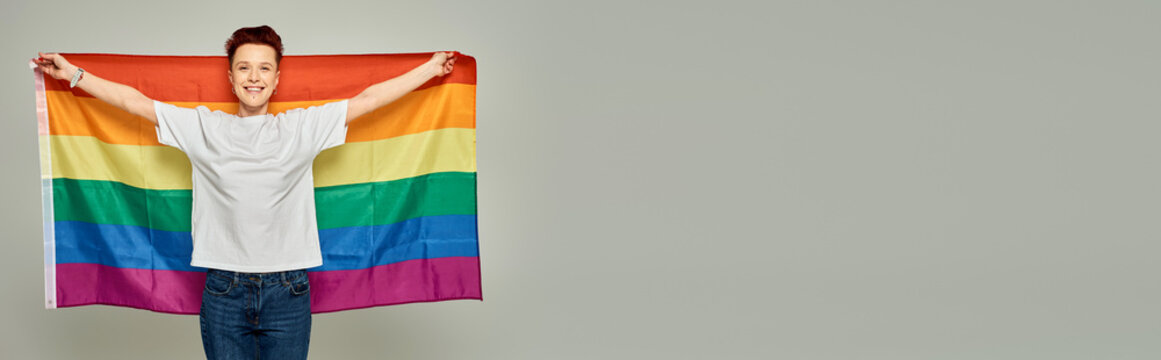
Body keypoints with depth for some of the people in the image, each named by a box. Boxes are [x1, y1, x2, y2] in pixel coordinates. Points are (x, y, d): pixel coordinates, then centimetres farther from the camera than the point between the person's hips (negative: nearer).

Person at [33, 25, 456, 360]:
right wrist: (73, 75, 12)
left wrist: (432, 67, 9)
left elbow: (369, 99, 6)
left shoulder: (303, 127, 4)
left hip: (287, 291, 0)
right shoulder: (202, 127, 6)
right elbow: (133, 102, 10)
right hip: (223, 290, 0)